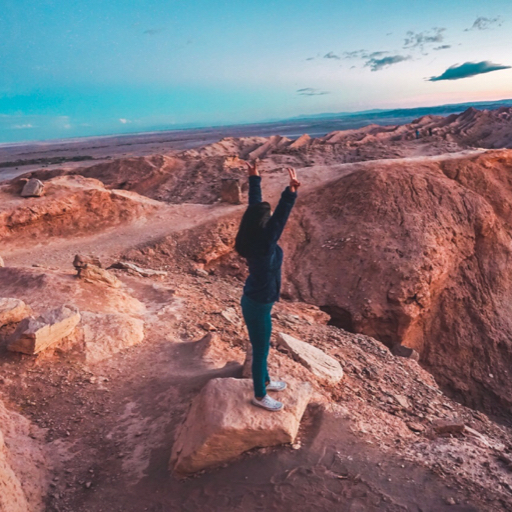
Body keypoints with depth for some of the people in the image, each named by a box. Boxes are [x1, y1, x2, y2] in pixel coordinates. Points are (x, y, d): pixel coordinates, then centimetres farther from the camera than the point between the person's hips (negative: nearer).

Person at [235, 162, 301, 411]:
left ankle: (265, 381, 48)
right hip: (258, 305, -9)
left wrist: (255, 178, 11)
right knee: (260, 350, 9)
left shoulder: (255, 238, -6)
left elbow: (255, 204, 2)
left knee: (262, 347, 27)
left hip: (255, 301, 9)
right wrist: (290, 192, -52)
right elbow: (280, 218, -43)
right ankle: (260, 396, 28)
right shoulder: (264, 244, -29)